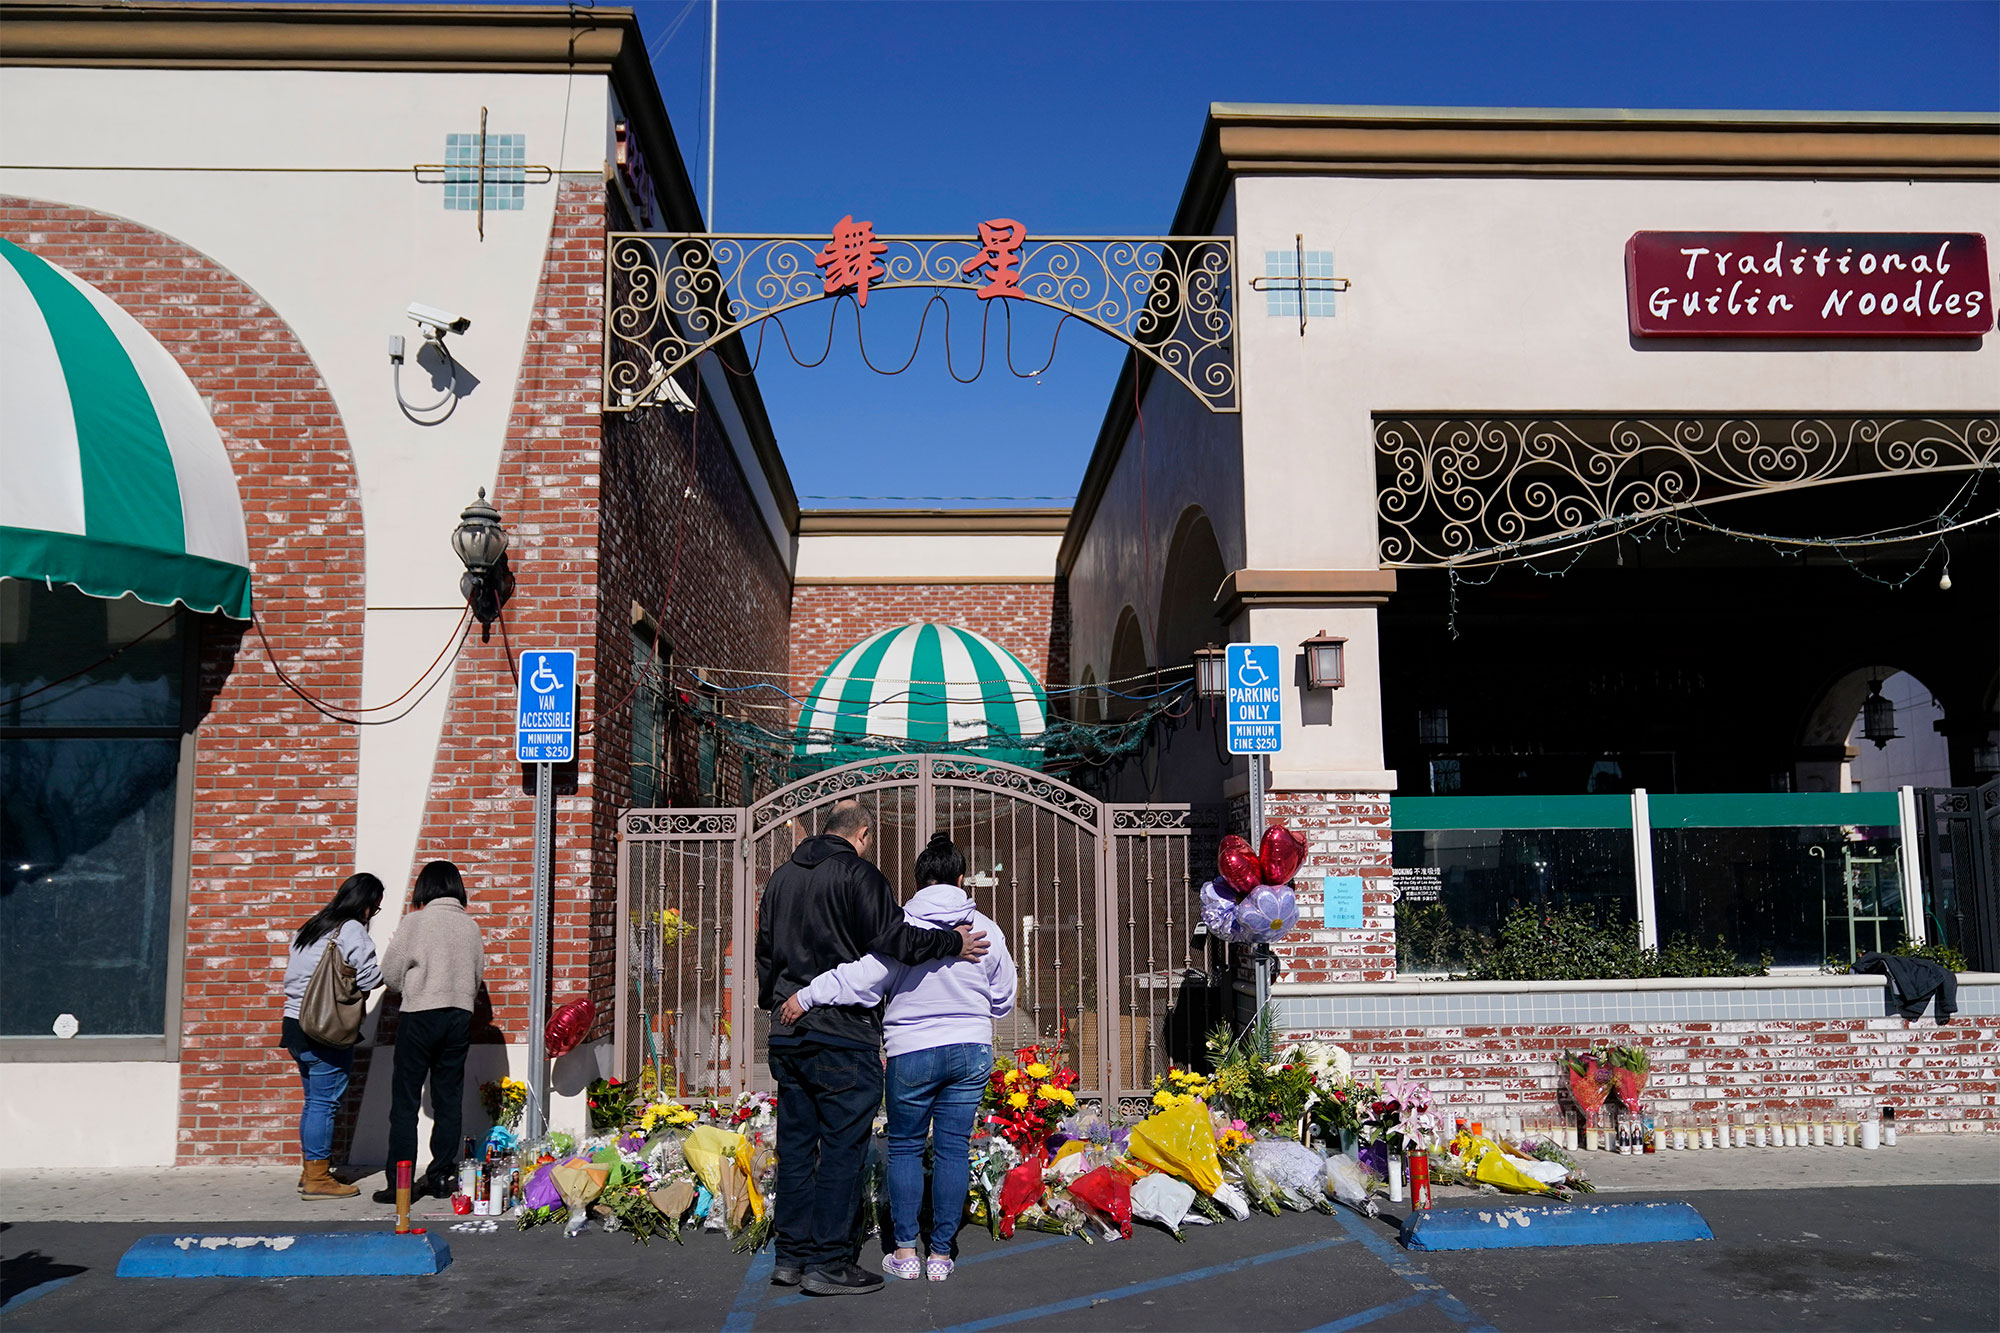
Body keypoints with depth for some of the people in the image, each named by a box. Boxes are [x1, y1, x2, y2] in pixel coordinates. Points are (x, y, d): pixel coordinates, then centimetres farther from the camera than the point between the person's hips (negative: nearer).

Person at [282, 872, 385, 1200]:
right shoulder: (351, 930, -11)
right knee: (325, 1102, -4)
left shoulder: (312, 926, 16)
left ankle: (310, 1172, 23)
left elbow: (293, 973, 16)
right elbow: (367, 977, -16)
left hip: (296, 1022, 9)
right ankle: (317, 1179, -1)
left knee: (314, 1100, 16)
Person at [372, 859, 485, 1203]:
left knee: (405, 1101, 1)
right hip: (460, 1017, 4)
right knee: (449, 1100, 11)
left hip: (421, 1016, -4)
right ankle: (441, 1176, 16)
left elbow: (391, 972, -3)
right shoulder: (470, 925, 6)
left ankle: (400, 1184, 1)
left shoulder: (415, 921, -6)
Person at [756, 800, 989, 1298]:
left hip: (787, 1034, 8)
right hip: (842, 1035, -7)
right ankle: (827, 1263, 0)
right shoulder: (858, 873, -8)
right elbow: (892, 939, -17)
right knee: (842, 1145, -2)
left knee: (796, 1144, 12)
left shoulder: (781, 876, 16)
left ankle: (791, 1255, 17)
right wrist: (952, 943, -6)